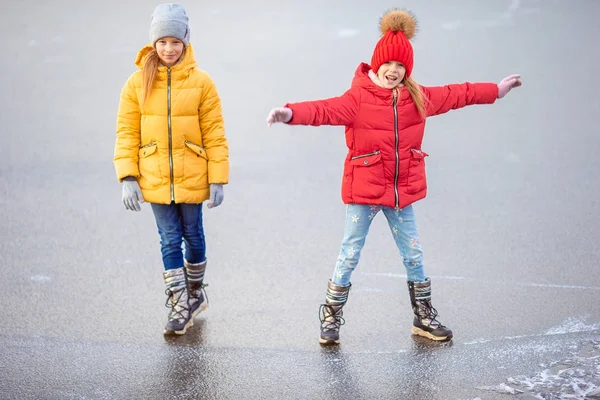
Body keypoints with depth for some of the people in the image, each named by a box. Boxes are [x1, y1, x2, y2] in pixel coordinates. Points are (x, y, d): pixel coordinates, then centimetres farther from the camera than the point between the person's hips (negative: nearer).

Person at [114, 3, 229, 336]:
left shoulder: (201, 82, -5)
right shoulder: (138, 82, -2)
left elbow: (214, 134, -3)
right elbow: (126, 133, 0)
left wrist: (218, 179, -5)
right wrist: (128, 178, -7)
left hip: (192, 179, 0)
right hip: (155, 180, 0)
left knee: (192, 235, 13)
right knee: (169, 240, 3)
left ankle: (195, 292, 35)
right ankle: (179, 306, 13)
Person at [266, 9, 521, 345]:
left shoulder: (418, 97, 4)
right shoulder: (359, 98, -14)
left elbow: (455, 95, 17)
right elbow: (325, 110, -29)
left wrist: (495, 90, 25)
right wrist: (290, 113, -47)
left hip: (402, 191, 5)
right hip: (364, 190, -5)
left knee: (414, 254, 13)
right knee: (350, 254, 3)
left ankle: (424, 317, 27)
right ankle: (331, 317, 17)